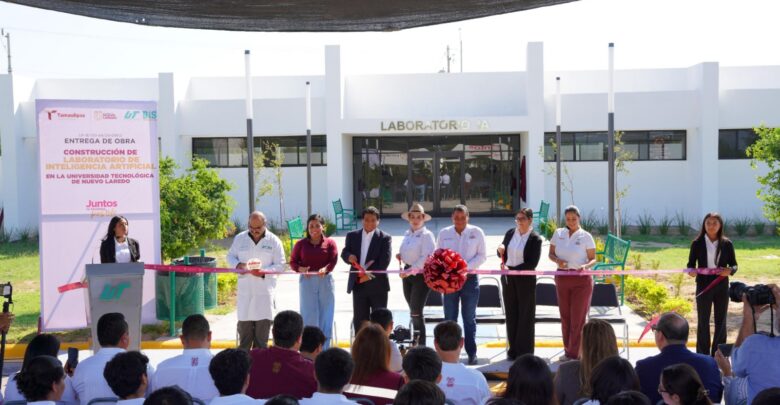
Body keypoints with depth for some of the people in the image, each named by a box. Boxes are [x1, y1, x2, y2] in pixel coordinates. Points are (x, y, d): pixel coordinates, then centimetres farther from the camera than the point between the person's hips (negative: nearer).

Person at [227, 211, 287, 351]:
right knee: (244, 323, 6)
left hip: (265, 290, -2)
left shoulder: (274, 241, 0)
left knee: (263, 322, -2)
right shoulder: (239, 238, 7)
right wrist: (237, 265, -8)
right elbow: (230, 256, 15)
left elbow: (280, 264, 0)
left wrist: (264, 272, -17)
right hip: (245, 288, 2)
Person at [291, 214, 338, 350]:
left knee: (325, 316, 4)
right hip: (307, 281, 0)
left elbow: (333, 260, -6)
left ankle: (324, 350, 13)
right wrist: (300, 269, -16)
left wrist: (325, 269, -26)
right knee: (309, 315, -2)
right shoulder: (301, 244, 8)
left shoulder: (330, 243, 5)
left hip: (325, 280, 0)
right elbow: (292, 262, 5)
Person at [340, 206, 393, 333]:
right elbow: (344, 253, 6)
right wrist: (349, 257, -18)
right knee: (359, 319, 8)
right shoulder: (352, 236, 9)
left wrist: (370, 274, -18)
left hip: (377, 284, -3)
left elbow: (384, 261, -10)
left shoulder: (385, 238, -2)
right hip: (358, 284, 3)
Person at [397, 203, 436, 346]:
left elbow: (427, 258, -19)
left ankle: (421, 346, -1)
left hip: (421, 275, -7)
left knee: (416, 312, -9)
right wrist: (400, 256, 4)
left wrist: (410, 270, -21)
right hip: (408, 274, 7)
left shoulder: (426, 235, -11)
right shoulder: (407, 234, 12)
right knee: (414, 312, 11)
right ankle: (416, 343, 19)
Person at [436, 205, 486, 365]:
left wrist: (466, 267, -15)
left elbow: (482, 255, -1)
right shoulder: (444, 233, 6)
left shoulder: (476, 232, 1)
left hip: (469, 278, -1)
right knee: (449, 318, 4)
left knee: (469, 318, 5)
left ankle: (472, 353, 11)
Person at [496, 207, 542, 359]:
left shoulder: (535, 239, -9)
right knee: (511, 314, 9)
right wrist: (500, 250, -8)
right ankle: (513, 349, 18)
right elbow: (502, 254, 15)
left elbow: (532, 263, -15)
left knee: (525, 315, 3)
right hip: (508, 278, 5)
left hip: (525, 279, -5)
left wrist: (513, 269, -20)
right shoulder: (510, 233, 5)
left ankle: (524, 351, 11)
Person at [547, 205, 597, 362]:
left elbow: (593, 259, -4)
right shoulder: (558, 233, 4)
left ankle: (574, 354, 4)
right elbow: (551, 254, 10)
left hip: (581, 280, -4)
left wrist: (586, 266, -25)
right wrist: (557, 260, -12)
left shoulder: (586, 236, -5)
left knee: (578, 317, -1)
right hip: (562, 278, 4)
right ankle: (568, 350, 24)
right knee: (565, 316, 11)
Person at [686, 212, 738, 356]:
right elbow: (691, 263, 2)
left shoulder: (727, 244, 1)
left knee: (720, 321, 8)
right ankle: (702, 355, 13)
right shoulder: (697, 243, -2)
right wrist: (691, 271, -20)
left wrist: (730, 270, -18)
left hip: (722, 286, 2)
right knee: (703, 321, 5)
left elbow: (734, 264, 5)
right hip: (703, 285, -1)